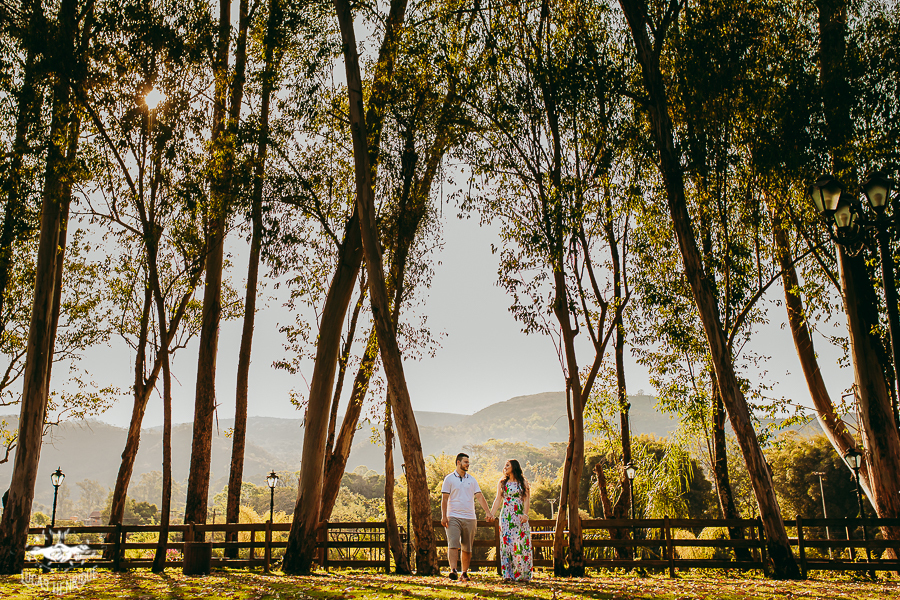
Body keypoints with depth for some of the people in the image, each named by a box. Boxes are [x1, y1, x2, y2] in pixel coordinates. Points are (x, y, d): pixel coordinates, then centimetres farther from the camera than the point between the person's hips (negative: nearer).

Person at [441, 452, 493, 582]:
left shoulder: (472, 480, 13)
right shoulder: (449, 479, 3)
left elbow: (479, 496, 7)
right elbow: (444, 499, 0)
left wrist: (488, 512, -3)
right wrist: (444, 516, -9)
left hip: (470, 518, 3)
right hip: (453, 517, -3)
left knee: (467, 548, 6)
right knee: (453, 544, -16)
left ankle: (464, 573, 15)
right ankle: (453, 570, -22)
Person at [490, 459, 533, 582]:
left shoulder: (523, 483, 6)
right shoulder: (501, 483, 13)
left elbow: (527, 500, 0)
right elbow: (498, 500, 13)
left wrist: (525, 514, -13)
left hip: (520, 517, -2)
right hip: (506, 516, 2)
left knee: (521, 543, -4)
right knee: (506, 543, -5)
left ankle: (522, 574, 2)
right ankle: (507, 574, -5)